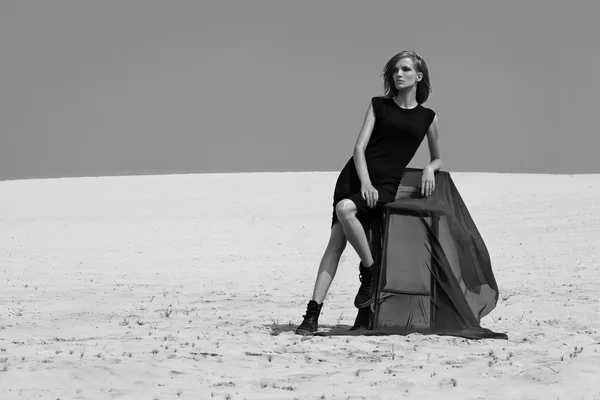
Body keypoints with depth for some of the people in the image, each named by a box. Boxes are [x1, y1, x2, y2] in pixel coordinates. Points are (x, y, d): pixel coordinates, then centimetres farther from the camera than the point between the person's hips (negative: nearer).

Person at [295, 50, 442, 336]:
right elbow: (360, 147, 3)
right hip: (355, 175, 2)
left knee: (345, 208, -34)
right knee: (335, 242, -13)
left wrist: (430, 168, -1)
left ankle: (370, 270, -16)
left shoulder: (428, 118, 12)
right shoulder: (379, 105, 12)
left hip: (387, 184, -2)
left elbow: (437, 159, 25)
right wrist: (365, 182, -14)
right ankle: (313, 314, -16)